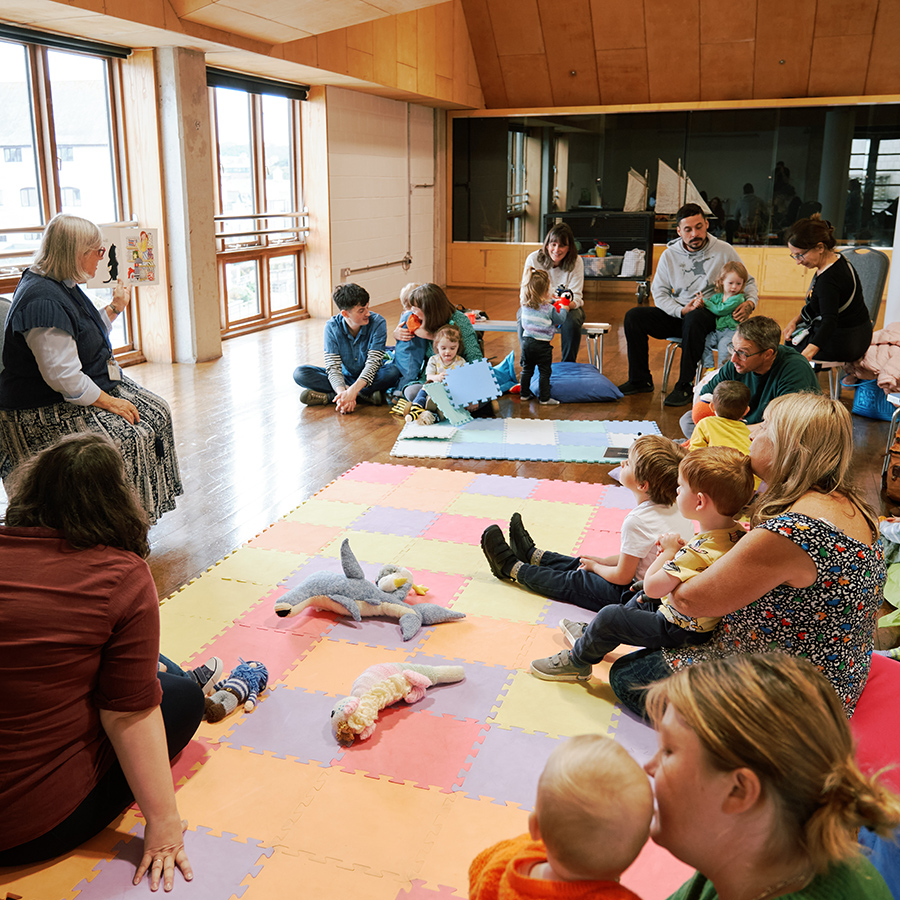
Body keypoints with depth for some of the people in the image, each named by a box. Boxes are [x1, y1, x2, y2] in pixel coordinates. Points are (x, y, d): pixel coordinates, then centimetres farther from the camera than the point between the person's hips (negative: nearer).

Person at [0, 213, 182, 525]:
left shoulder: (64, 286, 9)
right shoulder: (43, 302, -25)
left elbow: (87, 336, 24)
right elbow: (63, 376, -28)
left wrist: (114, 309, 13)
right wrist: (107, 401, -20)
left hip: (92, 387, 11)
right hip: (44, 410, -11)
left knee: (156, 411, 4)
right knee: (129, 438, -22)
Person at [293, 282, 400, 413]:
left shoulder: (378, 322, -19)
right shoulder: (332, 327, -15)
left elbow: (373, 363, -24)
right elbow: (333, 367, -19)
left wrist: (352, 391, -39)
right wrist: (342, 392, -41)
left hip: (370, 377, -1)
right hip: (345, 377, 2)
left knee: (393, 372, -35)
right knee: (300, 373, -20)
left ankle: (327, 397, -31)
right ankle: (366, 395, -28)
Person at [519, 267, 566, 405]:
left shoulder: (524, 305, 0)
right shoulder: (549, 308, -14)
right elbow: (560, 320, -2)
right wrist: (563, 309, 19)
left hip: (526, 341, 5)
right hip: (542, 344, -5)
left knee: (527, 369, 17)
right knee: (544, 372, 4)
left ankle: (524, 394, 26)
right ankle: (544, 398, 7)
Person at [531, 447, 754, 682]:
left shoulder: (699, 552, -36)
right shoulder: (737, 531, -8)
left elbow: (652, 587, -31)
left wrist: (669, 551, -17)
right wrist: (679, 549, -5)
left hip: (679, 631, -9)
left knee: (609, 616, -4)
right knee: (641, 599, 28)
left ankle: (577, 662, 21)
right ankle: (591, 634, 45)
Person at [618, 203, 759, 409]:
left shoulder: (724, 250, 1)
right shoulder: (669, 255, 5)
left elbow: (748, 281, 9)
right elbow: (658, 292, 2)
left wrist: (750, 303, -13)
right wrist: (681, 310, -16)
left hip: (711, 316, -3)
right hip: (677, 315, 4)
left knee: (694, 318, -40)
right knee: (634, 316, -16)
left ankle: (685, 386, -29)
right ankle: (640, 380, -6)